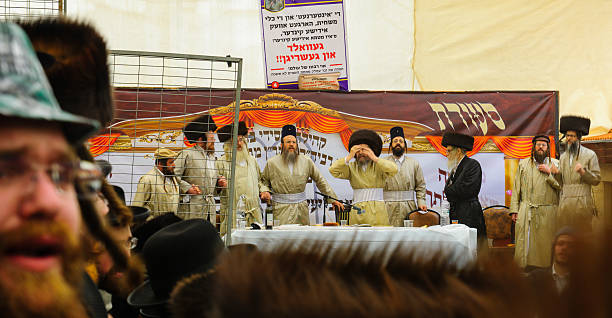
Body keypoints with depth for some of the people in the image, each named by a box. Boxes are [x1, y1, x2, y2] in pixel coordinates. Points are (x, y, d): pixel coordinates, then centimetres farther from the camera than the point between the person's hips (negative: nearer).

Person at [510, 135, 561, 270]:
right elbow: (516, 189, 11)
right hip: (526, 212, 1)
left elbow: (562, 185, 1)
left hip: (548, 213, -1)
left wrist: (549, 173, -8)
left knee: (546, 245, -3)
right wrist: (514, 210, 3)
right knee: (525, 245, -4)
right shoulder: (523, 164, 14)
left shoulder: (555, 164, 10)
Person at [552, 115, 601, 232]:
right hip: (565, 203, 4)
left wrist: (583, 172, -15)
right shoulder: (563, 157, 19)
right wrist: (557, 173, 0)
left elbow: (596, 180, 1)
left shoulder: (590, 155, 3)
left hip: (582, 203, -4)